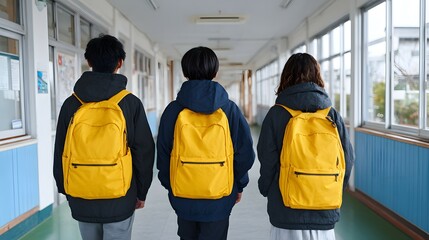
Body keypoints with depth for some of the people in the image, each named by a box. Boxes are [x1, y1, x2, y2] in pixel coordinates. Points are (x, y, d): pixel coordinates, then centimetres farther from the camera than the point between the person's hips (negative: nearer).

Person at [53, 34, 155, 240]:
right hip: (120, 200, -2)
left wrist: (65, 190, 17)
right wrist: (141, 192, 6)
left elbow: (60, 152, 4)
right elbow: (144, 152, -6)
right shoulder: (131, 103, -8)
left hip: (82, 200, 3)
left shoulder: (71, 104, -2)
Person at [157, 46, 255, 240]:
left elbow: (163, 154, 0)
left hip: (183, 197, 1)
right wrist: (239, 185, 10)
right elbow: (245, 153, -5)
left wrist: (169, 184, 15)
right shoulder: (230, 109, -8)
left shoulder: (173, 110, -6)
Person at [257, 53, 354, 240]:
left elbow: (267, 159, -7)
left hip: (286, 212, -2)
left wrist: (266, 189, 10)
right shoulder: (332, 115, -1)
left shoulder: (276, 114, -8)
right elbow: (348, 159, 2)